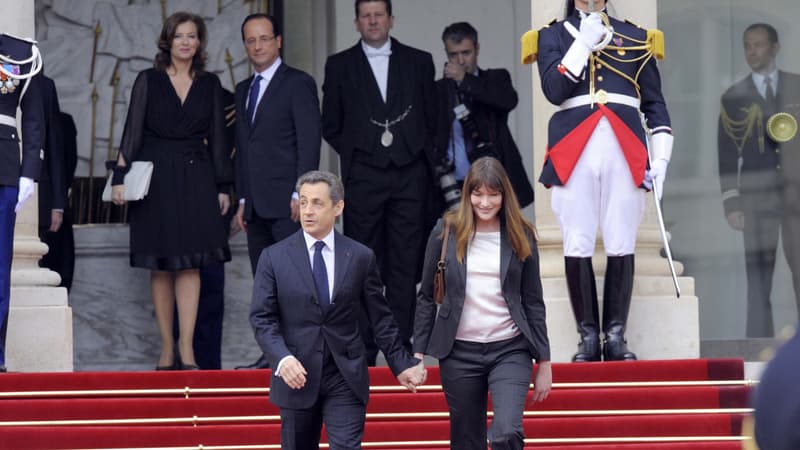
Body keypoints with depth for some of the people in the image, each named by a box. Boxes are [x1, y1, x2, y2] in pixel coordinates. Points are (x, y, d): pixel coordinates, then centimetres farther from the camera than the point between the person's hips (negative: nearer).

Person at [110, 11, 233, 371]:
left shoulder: (210, 84, 8)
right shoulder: (148, 81, 3)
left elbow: (217, 136, 9)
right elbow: (132, 132, 1)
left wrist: (222, 187, 6)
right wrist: (120, 177, -7)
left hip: (195, 178, 1)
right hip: (155, 176, -1)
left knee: (190, 263, -9)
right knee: (160, 267, 2)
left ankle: (186, 349, -12)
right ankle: (167, 349, 8)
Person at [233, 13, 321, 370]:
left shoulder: (299, 83, -2)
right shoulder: (243, 90, 19)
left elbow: (309, 140, -9)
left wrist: (300, 194, -16)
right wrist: (243, 200, 16)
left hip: (287, 203, -7)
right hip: (257, 205, 7)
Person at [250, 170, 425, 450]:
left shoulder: (361, 258, 3)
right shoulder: (274, 258, 1)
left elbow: (380, 319, 9)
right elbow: (262, 318, -3)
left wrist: (402, 364, 8)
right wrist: (282, 358, -19)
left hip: (346, 377, 0)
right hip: (296, 377, 0)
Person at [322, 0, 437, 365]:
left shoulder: (419, 62, 10)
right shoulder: (340, 65, 8)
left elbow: (432, 118, 12)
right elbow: (330, 125, 11)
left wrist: (421, 155, 4)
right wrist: (354, 155, 2)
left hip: (410, 174, 1)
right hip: (363, 177, -1)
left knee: (405, 263, 0)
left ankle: (400, 342, 4)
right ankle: (364, 346, 3)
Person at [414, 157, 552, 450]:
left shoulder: (521, 236, 2)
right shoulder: (446, 232, 1)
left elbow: (533, 301, 6)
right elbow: (426, 297, 6)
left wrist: (544, 360, 4)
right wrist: (418, 353, 2)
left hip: (510, 351, -1)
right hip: (459, 352, 1)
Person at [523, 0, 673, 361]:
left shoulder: (636, 37, 16)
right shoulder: (552, 35, 12)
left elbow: (654, 103, 14)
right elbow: (554, 91, -4)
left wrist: (661, 157, 3)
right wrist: (585, 42, -6)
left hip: (625, 150, 1)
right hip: (573, 152, -1)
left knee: (621, 247, -3)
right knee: (577, 248, -4)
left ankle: (616, 337, 2)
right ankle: (588, 337, 1)